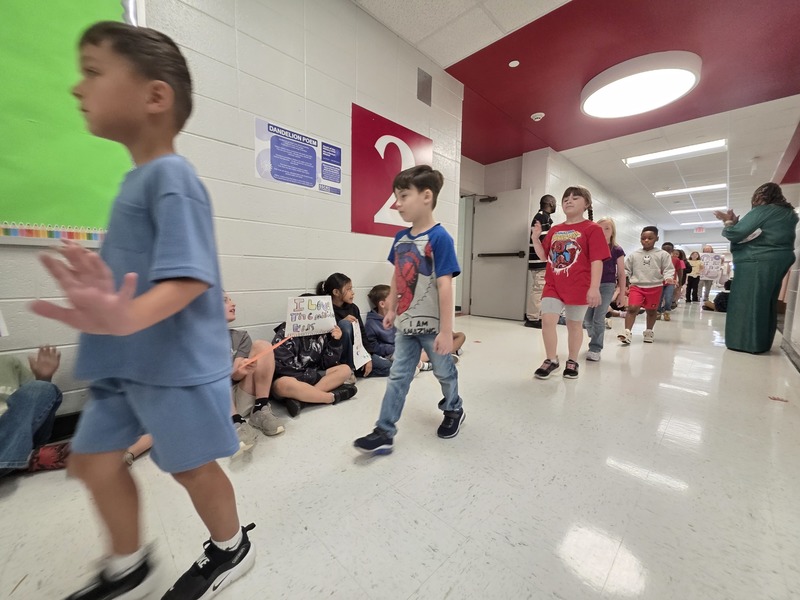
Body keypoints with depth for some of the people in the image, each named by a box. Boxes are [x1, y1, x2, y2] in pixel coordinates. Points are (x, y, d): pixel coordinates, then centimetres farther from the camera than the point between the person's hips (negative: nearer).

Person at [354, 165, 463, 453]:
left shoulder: (439, 238, -19)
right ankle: (384, 432, 20)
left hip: (432, 325, -6)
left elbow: (445, 286, -22)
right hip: (407, 324, 6)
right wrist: (391, 309, 16)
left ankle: (454, 410, 45)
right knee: (398, 376, 9)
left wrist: (446, 331, -22)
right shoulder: (400, 238, 3)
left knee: (444, 371, 17)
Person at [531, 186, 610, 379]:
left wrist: (594, 287, -17)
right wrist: (535, 238, 0)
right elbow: (544, 255, 15)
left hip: (578, 287, -3)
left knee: (574, 324, 10)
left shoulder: (592, 229, -5)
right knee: (547, 320, -7)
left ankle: (572, 362, 27)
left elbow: (597, 260, -10)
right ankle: (551, 360, 11)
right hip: (553, 286, 4)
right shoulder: (554, 230, 10)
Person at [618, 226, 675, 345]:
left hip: (655, 287, 1)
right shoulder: (633, 255, 5)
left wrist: (668, 278, -18)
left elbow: (668, 269, 0)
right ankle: (627, 332, -15)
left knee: (651, 311, 13)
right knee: (632, 308, -15)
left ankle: (649, 332, 31)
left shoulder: (663, 254, 2)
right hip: (637, 286, 0)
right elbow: (626, 269, 8)